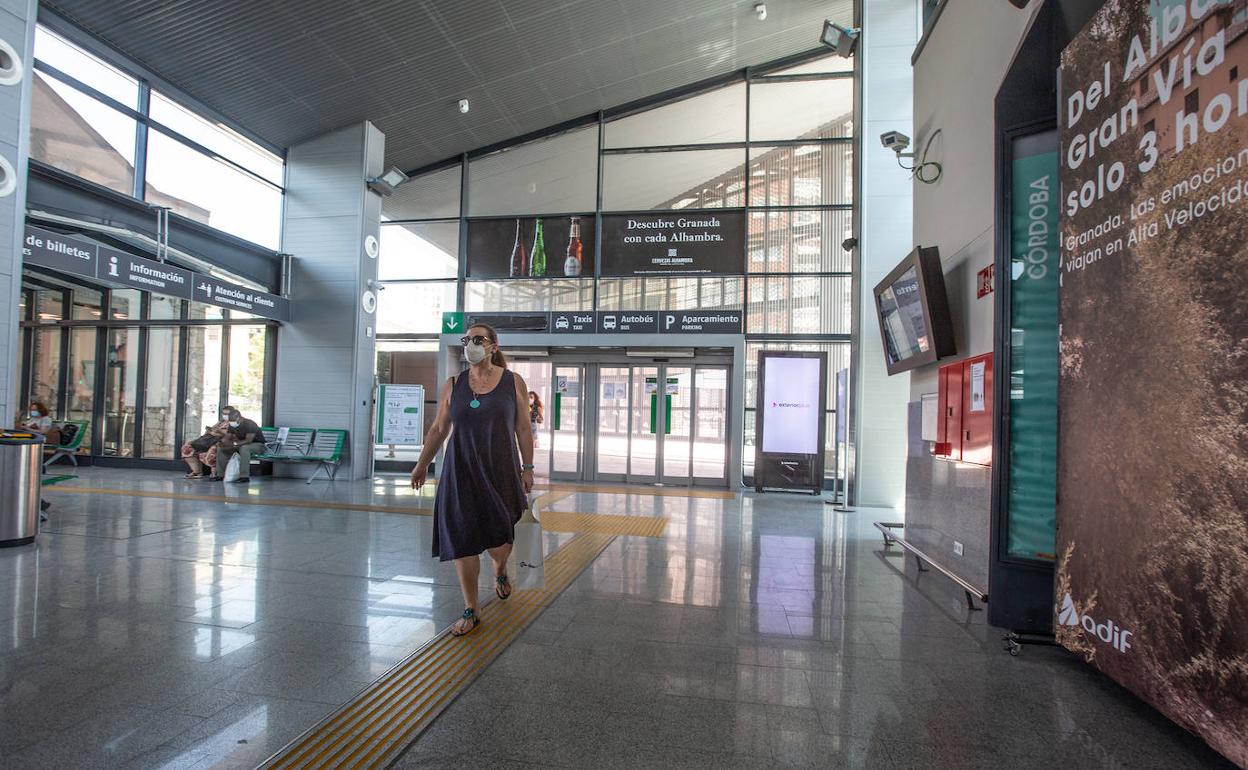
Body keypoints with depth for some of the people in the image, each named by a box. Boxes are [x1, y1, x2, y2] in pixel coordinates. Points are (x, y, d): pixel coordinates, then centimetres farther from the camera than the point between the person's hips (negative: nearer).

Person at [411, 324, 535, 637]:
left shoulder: (513, 382, 0)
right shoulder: (452, 385, 4)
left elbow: (524, 427, 1)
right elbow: (438, 428, 10)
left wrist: (527, 467, -1)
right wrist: (422, 464, 11)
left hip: (500, 471, -1)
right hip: (461, 473, 2)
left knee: (499, 537, 5)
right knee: (462, 540, 1)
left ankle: (500, 572, 42)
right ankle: (471, 610, 17)